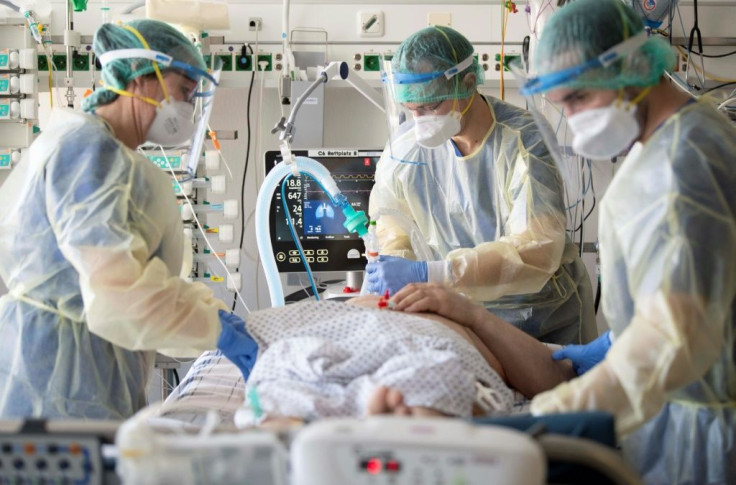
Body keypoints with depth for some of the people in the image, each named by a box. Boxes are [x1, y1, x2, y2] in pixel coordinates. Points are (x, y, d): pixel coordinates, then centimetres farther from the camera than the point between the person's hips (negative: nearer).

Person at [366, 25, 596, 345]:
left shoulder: (523, 142, -22)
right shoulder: (407, 142, -9)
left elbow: (536, 250, -33)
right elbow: (387, 210, 7)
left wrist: (428, 274, -41)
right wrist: (392, 262, -16)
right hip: (466, 313, 3)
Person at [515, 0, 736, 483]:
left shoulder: (682, 162, -25)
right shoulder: (668, 137, 9)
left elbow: (676, 331, -37)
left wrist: (564, 412, -40)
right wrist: (609, 347, 16)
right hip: (674, 396, 9)